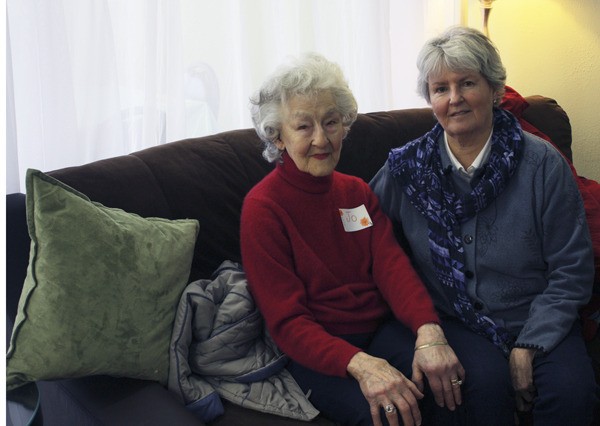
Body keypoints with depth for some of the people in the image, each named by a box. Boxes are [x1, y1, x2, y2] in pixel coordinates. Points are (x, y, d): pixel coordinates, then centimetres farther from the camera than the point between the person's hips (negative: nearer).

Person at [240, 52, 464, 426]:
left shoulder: (356, 191, 13)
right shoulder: (263, 208, -7)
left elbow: (392, 264, -1)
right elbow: (286, 321, -13)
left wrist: (428, 331, -22)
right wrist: (360, 364, -30)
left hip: (381, 326, 5)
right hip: (317, 349, -5)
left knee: (457, 378, -24)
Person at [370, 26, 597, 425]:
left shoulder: (543, 164, -5)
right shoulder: (406, 168, -2)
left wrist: (528, 346, -12)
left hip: (537, 321, 0)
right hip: (454, 321, 0)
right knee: (486, 382, -30)